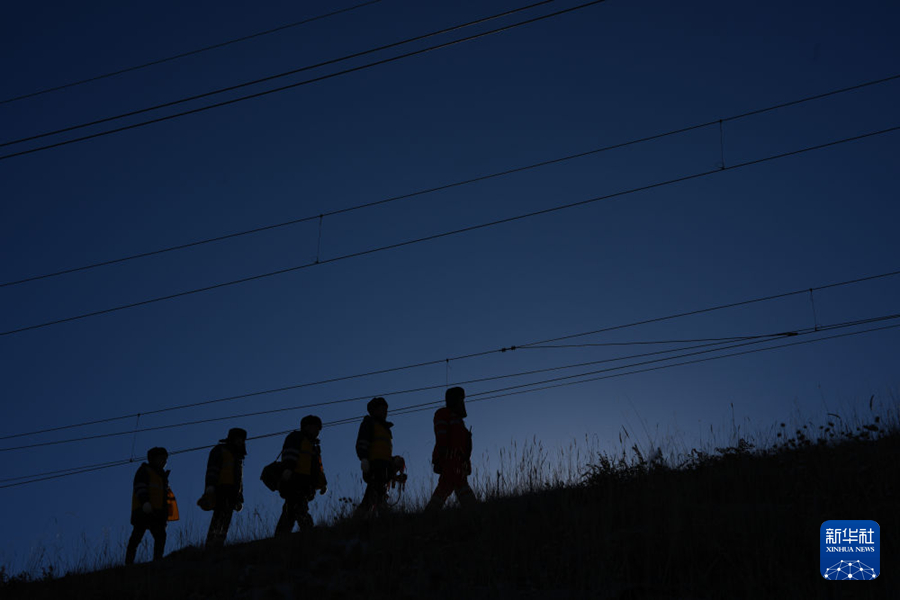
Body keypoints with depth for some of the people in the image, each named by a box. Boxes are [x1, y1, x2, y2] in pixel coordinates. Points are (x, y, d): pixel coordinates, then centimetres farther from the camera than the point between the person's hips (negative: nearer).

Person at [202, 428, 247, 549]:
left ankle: (218, 545, -5)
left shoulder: (238, 456, 32)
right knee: (220, 514, -23)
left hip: (232, 493, 8)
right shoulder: (220, 450, 7)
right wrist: (210, 485, -23)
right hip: (220, 488, -8)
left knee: (226, 520, -1)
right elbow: (212, 468, -8)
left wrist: (239, 499, 29)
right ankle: (211, 545, -32)